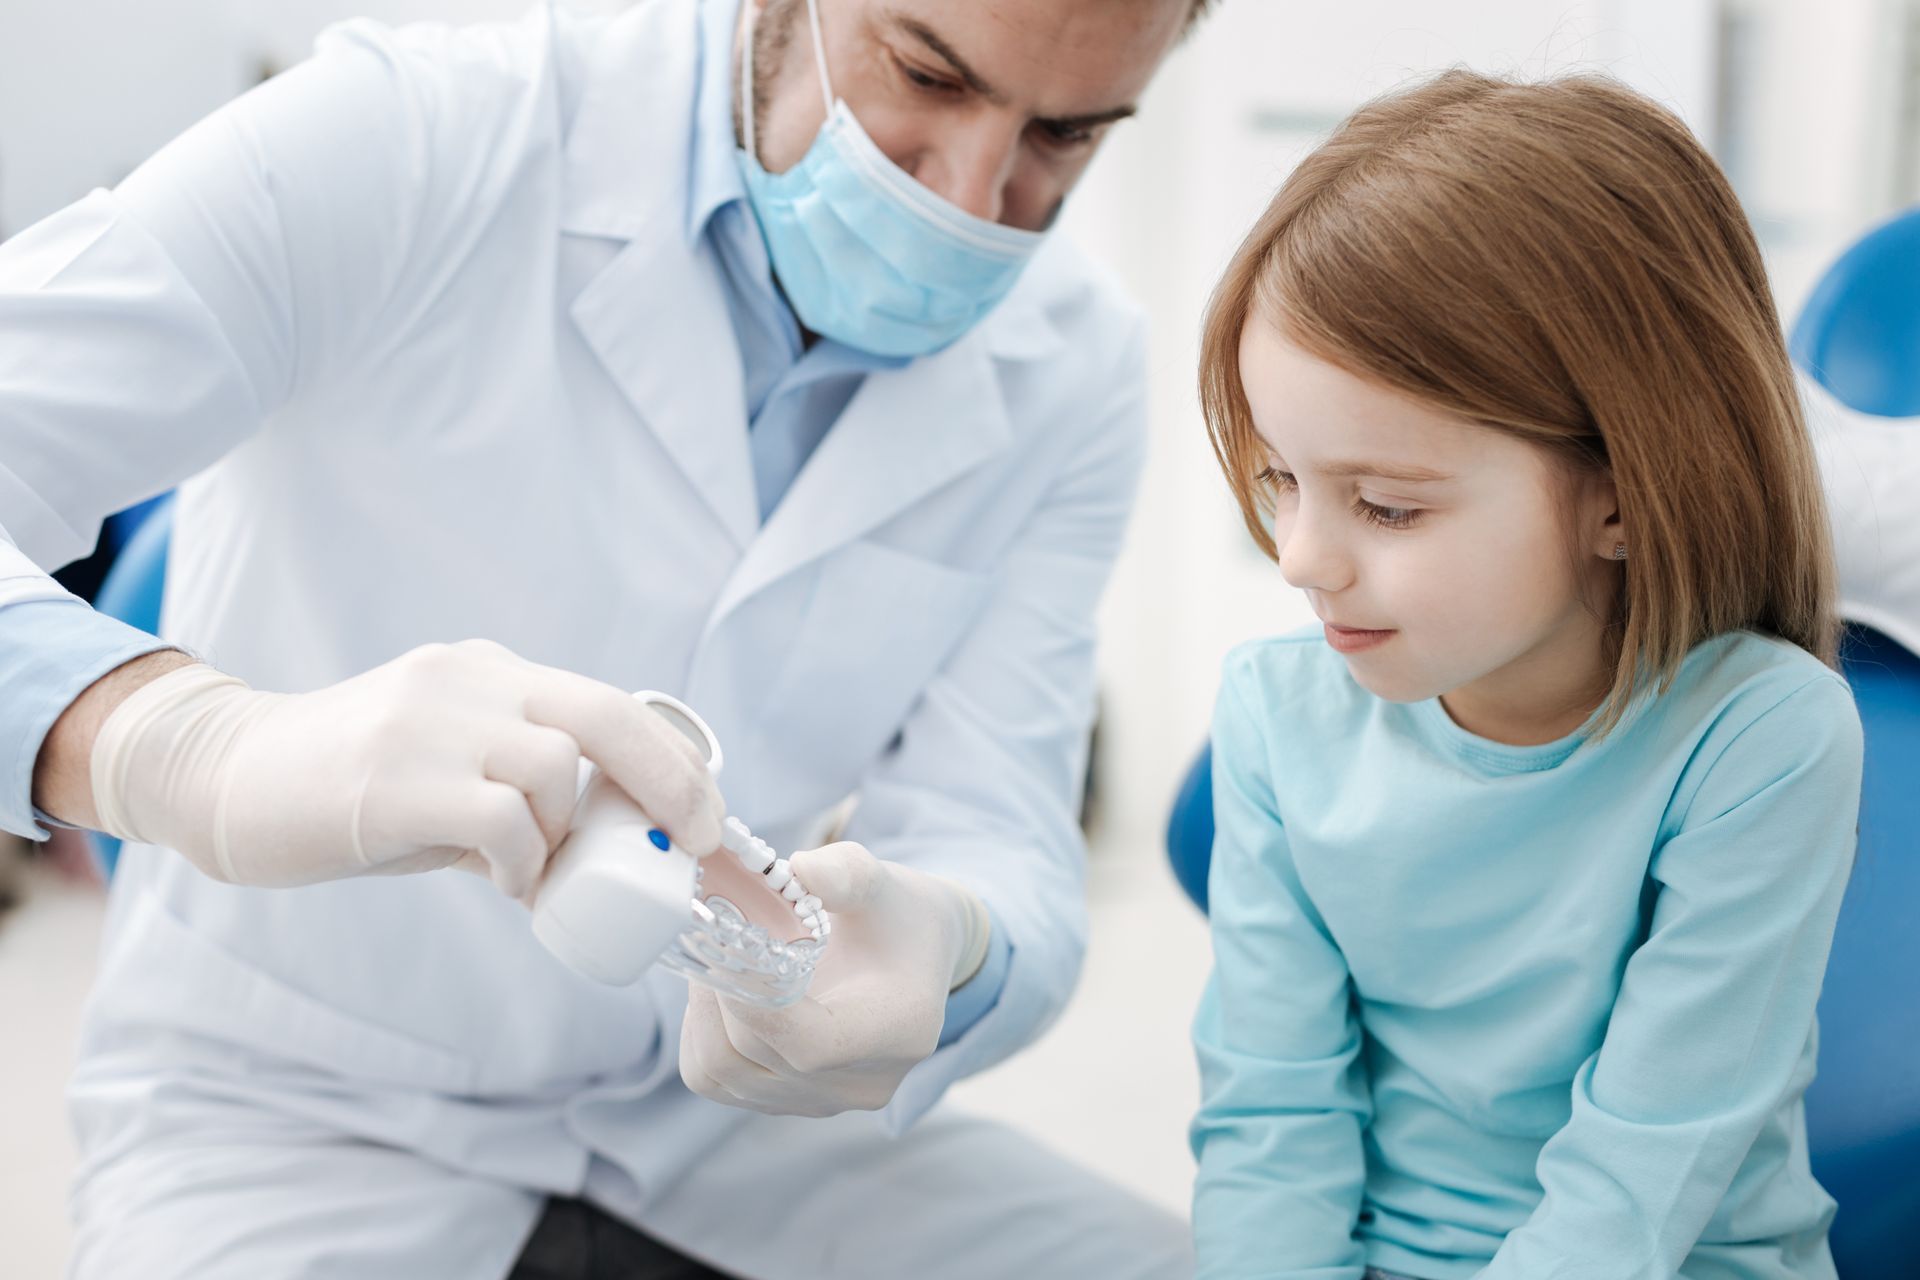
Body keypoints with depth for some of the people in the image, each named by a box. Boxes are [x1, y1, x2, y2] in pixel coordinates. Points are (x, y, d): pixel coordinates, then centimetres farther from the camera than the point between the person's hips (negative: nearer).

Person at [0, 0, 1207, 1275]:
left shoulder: (1072, 371, -5)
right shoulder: (405, 149, -19)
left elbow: (999, 842, -10)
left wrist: (940, 954, -34)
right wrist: (200, 742, -48)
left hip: (720, 1116, 2)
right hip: (300, 1114, -1)